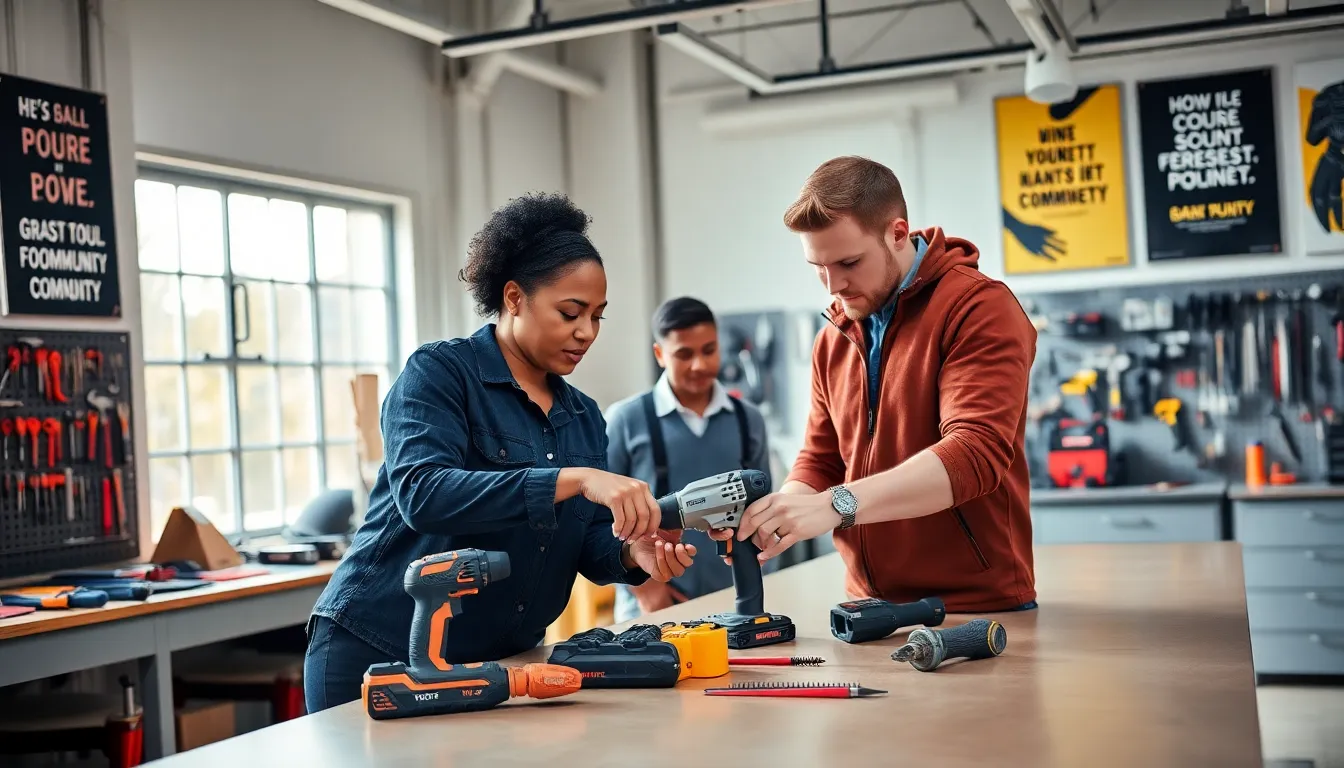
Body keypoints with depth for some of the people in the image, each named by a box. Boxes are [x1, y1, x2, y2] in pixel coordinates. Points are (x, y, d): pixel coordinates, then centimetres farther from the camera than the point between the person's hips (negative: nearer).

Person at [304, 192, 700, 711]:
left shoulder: (583, 417, 8)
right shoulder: (440, 372, -12)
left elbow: (590, 544, 6)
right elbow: (422, 493, -29)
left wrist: (633, 554, -17)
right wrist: (574, 479, -35)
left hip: (500, 661, 6)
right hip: (382, 652, -6)